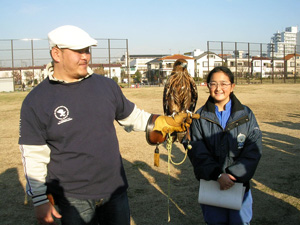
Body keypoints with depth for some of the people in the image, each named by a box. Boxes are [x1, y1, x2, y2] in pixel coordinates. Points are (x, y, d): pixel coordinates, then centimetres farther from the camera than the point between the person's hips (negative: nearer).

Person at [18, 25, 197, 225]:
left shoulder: (107, 85, 2)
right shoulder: (36, 102, -8)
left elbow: (133, 117, 13)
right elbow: (33, 157, -6)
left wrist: (168, 123, 1)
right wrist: (41, 201, -7)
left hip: (115, 190, 4)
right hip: (73, 199, -3)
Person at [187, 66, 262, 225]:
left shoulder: (246, 115, 1)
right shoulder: (199, 117, 0)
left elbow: (253, 151, -5)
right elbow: (197, 152, -7)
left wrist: (233, 174, -16)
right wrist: (218, 175, -19)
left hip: (239, 183, 0)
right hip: (211, 184, 0)